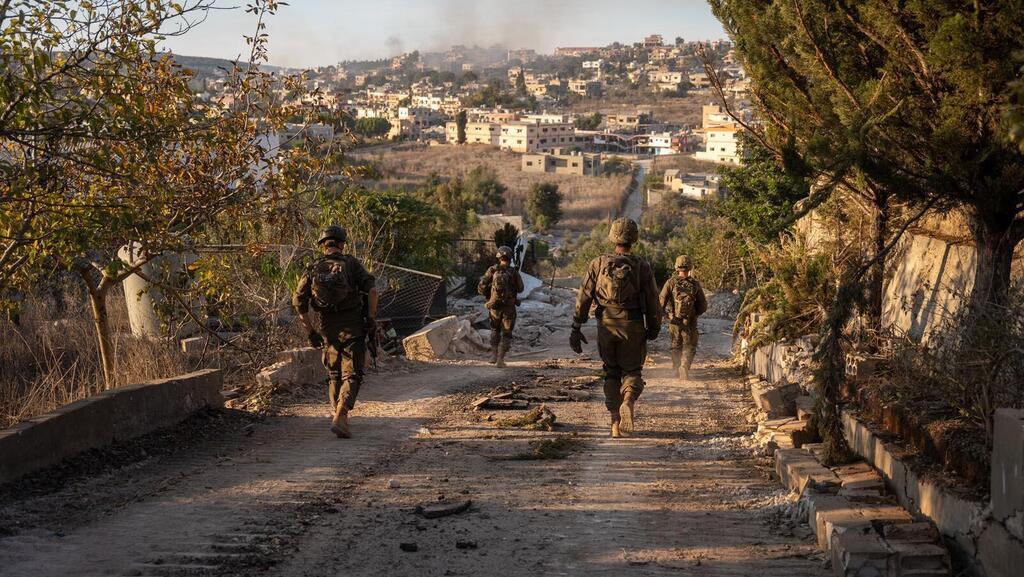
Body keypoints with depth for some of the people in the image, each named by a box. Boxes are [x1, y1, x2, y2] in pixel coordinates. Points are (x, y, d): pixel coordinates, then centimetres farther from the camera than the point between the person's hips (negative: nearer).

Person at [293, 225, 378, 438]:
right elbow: (371, 289, -14)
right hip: (352, 328, -3)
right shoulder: (351, 263, -3)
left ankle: (337, 413, 26)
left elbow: (298, 300, 0)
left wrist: (310, 330, 6)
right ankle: (340, 417, -20)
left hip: (328, 329, 3)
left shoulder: (313, 269, 4)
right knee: (351, 375, -2)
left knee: (334, 374, 21)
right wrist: (372, 318, -5)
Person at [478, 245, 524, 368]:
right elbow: (520, 289, 4)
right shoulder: (514, 272, -7)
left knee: (495, 331, 24)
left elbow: (481, 287, -6)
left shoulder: (492, 270, -5)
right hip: (509, 307, -2)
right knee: (506, 334, 7)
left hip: (494, 306, 2)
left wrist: (488, 295, 14)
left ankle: (494, 355, 16)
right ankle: (500, 359, -2)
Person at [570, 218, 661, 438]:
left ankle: (615, 423, 10)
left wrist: (576, 328, 3)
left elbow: (583, 297, -2)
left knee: (611, 373, 14)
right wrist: (653, 329, 10)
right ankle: (628, 401, -20)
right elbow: (653, 302, -3)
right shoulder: (642, 267, -5)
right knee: (632, 371, 11)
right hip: (633, 328, -1)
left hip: (606, 326, 2)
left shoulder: (599, 263, -1)